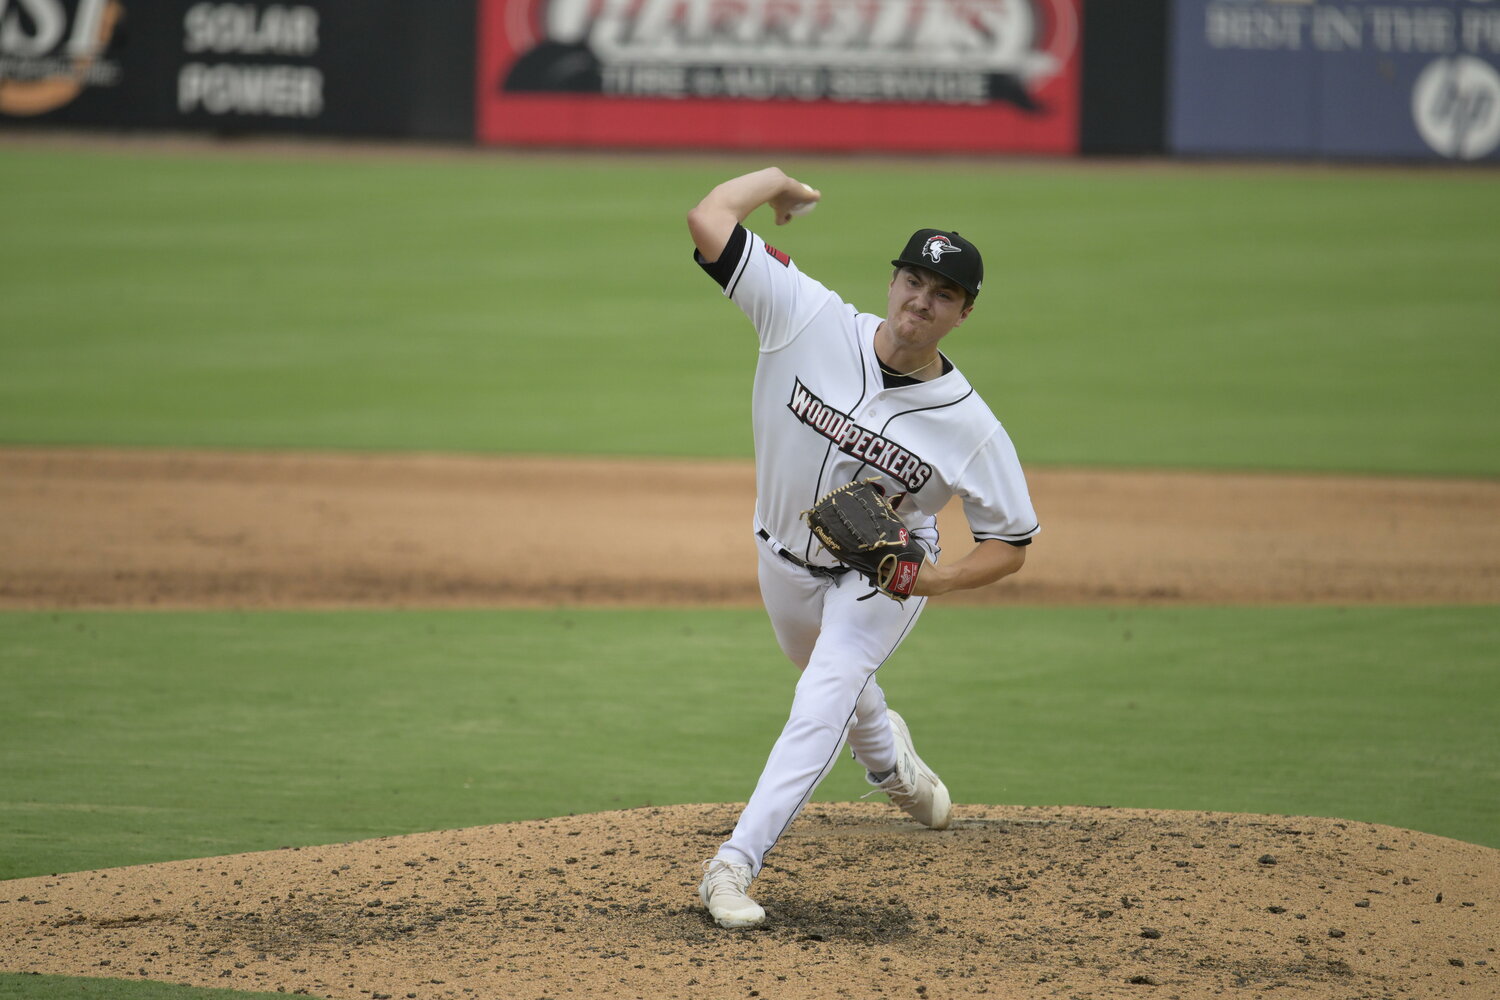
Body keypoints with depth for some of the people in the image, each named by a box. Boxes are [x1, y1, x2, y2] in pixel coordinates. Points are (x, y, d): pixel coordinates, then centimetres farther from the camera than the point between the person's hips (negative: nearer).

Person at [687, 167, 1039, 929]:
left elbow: (1011, 544, -15)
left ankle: (734, 863, -27)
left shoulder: (972, 428, -26)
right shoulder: (811, 321, -26)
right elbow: (707, 219, -31)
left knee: (824, 699, -25)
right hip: (786, 557, 3)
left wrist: (939, 578, -32)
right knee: (835, 685, 27)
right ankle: (885, 755, 63)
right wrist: (779, 179, -16)